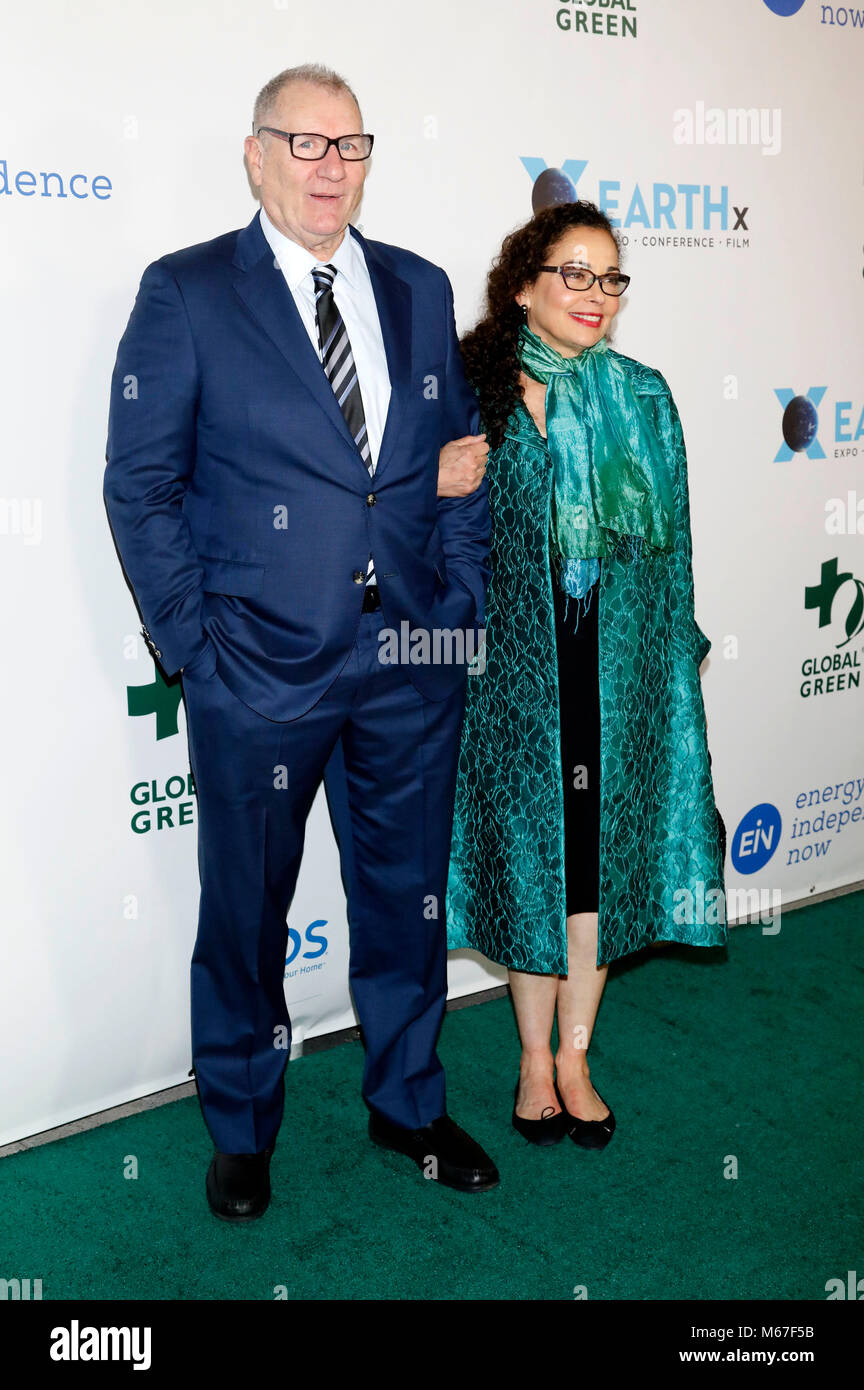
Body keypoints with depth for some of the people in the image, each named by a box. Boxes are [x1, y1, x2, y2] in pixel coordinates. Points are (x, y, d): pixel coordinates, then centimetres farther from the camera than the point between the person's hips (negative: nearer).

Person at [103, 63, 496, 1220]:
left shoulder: (420, 289, 10)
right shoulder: (186, 293, -2)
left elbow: (460, 454, 12)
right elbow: (141, 484, -4)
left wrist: (464, 603, 4)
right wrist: (190, 640, -8)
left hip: (415, 656, 4)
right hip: (261, 666, -3)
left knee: (408, 893, 15)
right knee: (246, 907, 11)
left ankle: (408, 1104, 37)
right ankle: (241, 1131, 33)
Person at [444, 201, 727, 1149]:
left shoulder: (642, 397, 5)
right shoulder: (476, 390, -1)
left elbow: (668, 540, 7)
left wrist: (679, 648, 3)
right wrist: (434, 488, -16)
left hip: (620, 667, 2)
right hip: (518, 664, -2)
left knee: (603, 850, 8)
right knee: (531, 849, 7)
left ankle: (574, 1055, 26)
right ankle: (536, 1059, 26)